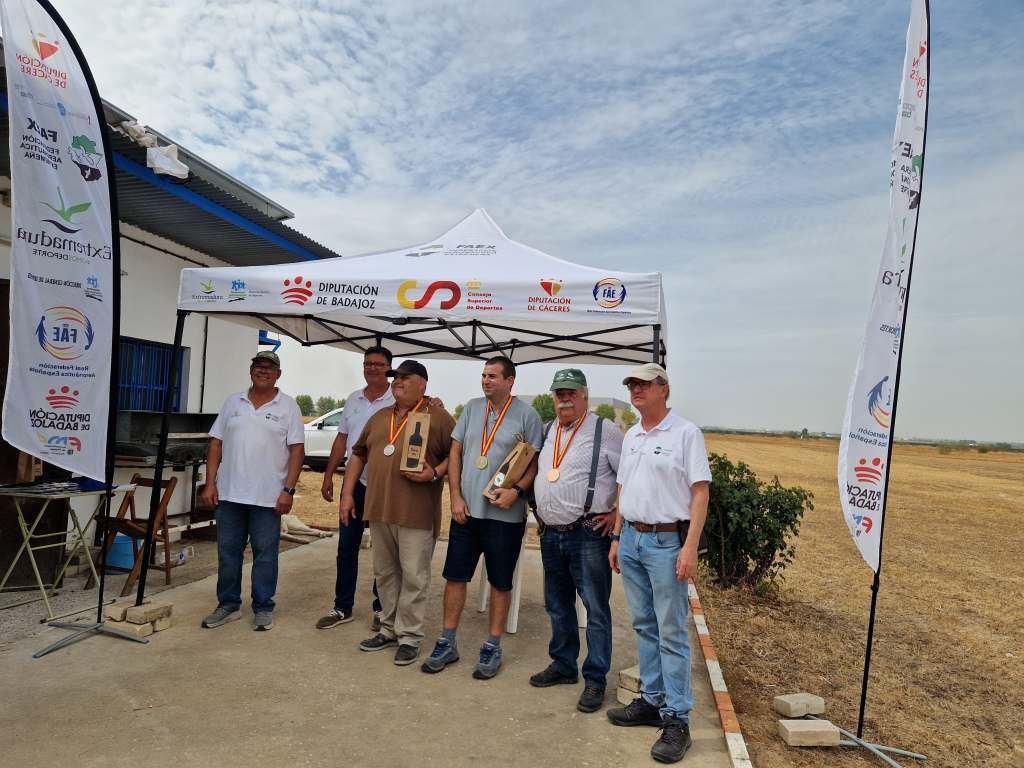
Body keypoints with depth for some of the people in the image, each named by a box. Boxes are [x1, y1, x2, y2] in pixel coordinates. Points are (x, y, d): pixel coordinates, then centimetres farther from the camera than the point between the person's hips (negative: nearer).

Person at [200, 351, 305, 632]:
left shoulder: (288, 406, -1)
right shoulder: (233, 403, 8)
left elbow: (297, 450, -5)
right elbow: (216, 444, 8)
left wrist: (288, 490, -12)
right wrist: (210, 483, 1)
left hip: (269, 496, -3)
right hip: (229, 492, 3)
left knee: (265, 553, 5)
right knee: (227, 550, 11)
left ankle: (263, 608, 18)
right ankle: (229, 604, 26)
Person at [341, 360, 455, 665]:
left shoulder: (438, 417, -3)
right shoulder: (379, 418, 16)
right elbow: (358, 454, 20)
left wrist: (434, 473, -20)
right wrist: (347, 494, 14)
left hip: (417, 513, -6)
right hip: (379, 510, 6)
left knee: (414, 576, 0)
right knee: (385, 573, 15)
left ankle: (409, 636, 12)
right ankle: (389, 629, 29)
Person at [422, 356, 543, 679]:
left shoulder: (527, 415, -6)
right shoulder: (472, 408, 7)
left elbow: (537, 462, -5)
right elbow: (455, 452, 8)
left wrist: (517, 490, -21)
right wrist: (456, 497, 0)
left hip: (505, 515, -4)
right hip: (466, 509, 4)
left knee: (500, 583, 8)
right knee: (455, 577, 10)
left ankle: (492, 648, 24)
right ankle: (447, 643, 25)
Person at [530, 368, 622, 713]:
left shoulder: (604, 431, -8)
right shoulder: (547, 432, 12)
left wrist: (617, 514, -10)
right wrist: (540, 512, 15)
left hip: (589, 535, -7)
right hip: (551, 534, 7)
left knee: (596, 609, 2)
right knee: (558, 605, 18)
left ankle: (595, 679, 14)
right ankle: (563, 665, 35)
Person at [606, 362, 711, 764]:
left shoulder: (685, 433, -9)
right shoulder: (631, 436, 12)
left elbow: (700, 492, -12)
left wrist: (690, 547, -18)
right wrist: (617, 538, 15)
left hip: (667, 542, -7)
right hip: (631, 539, 7)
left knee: (671, 633, 0)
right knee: (644, 626, 15)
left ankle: (676, 719, 9)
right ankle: (652, 700, 28)